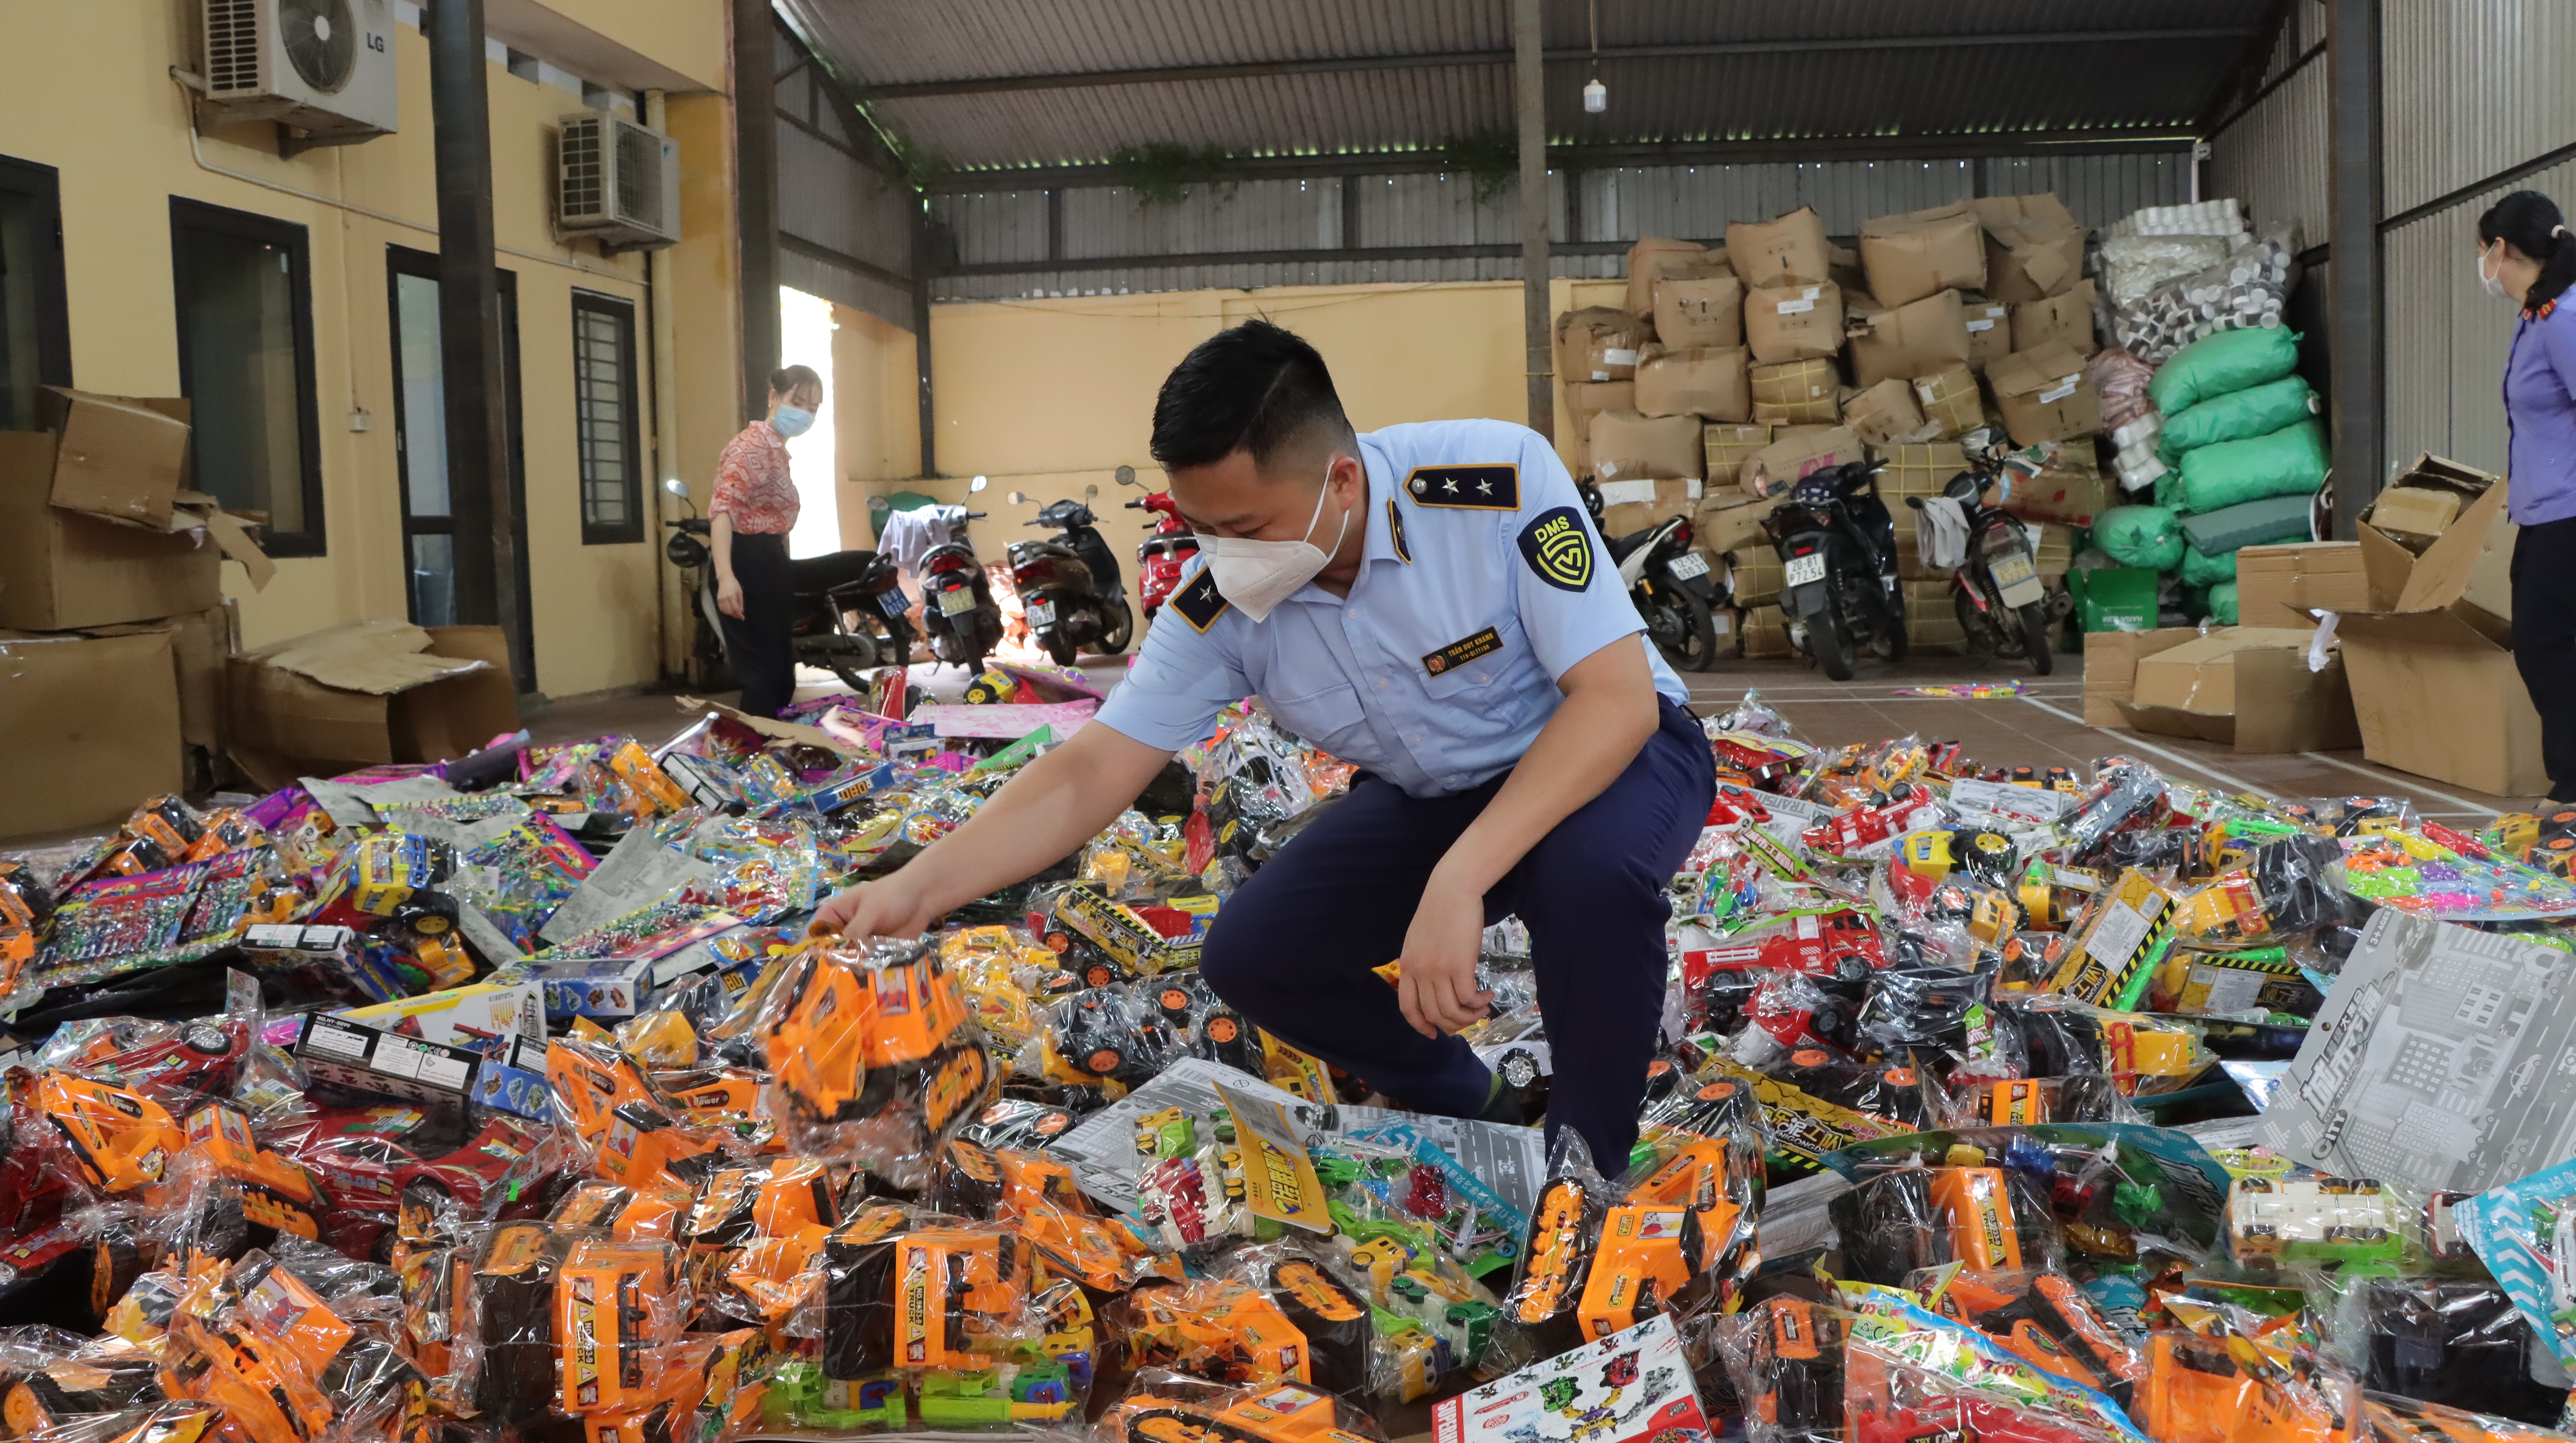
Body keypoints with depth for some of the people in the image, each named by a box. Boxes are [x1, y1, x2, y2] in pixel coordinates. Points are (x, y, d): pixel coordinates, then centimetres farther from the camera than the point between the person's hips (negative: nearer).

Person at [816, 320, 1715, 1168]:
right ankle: (1471, 1111, 17)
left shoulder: (1499, 480, -31)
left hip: (1614, 749, -4)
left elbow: (1619, 697, -33)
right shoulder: (1219, 603, -17)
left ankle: (1589, 1169, -10)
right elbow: (1091, 772, -14)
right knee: (1248, 957, -9)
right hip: (1430, 796, 5)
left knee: (1586, 863, -38)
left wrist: (1457, 882, -43)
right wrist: (916, 891, -28)